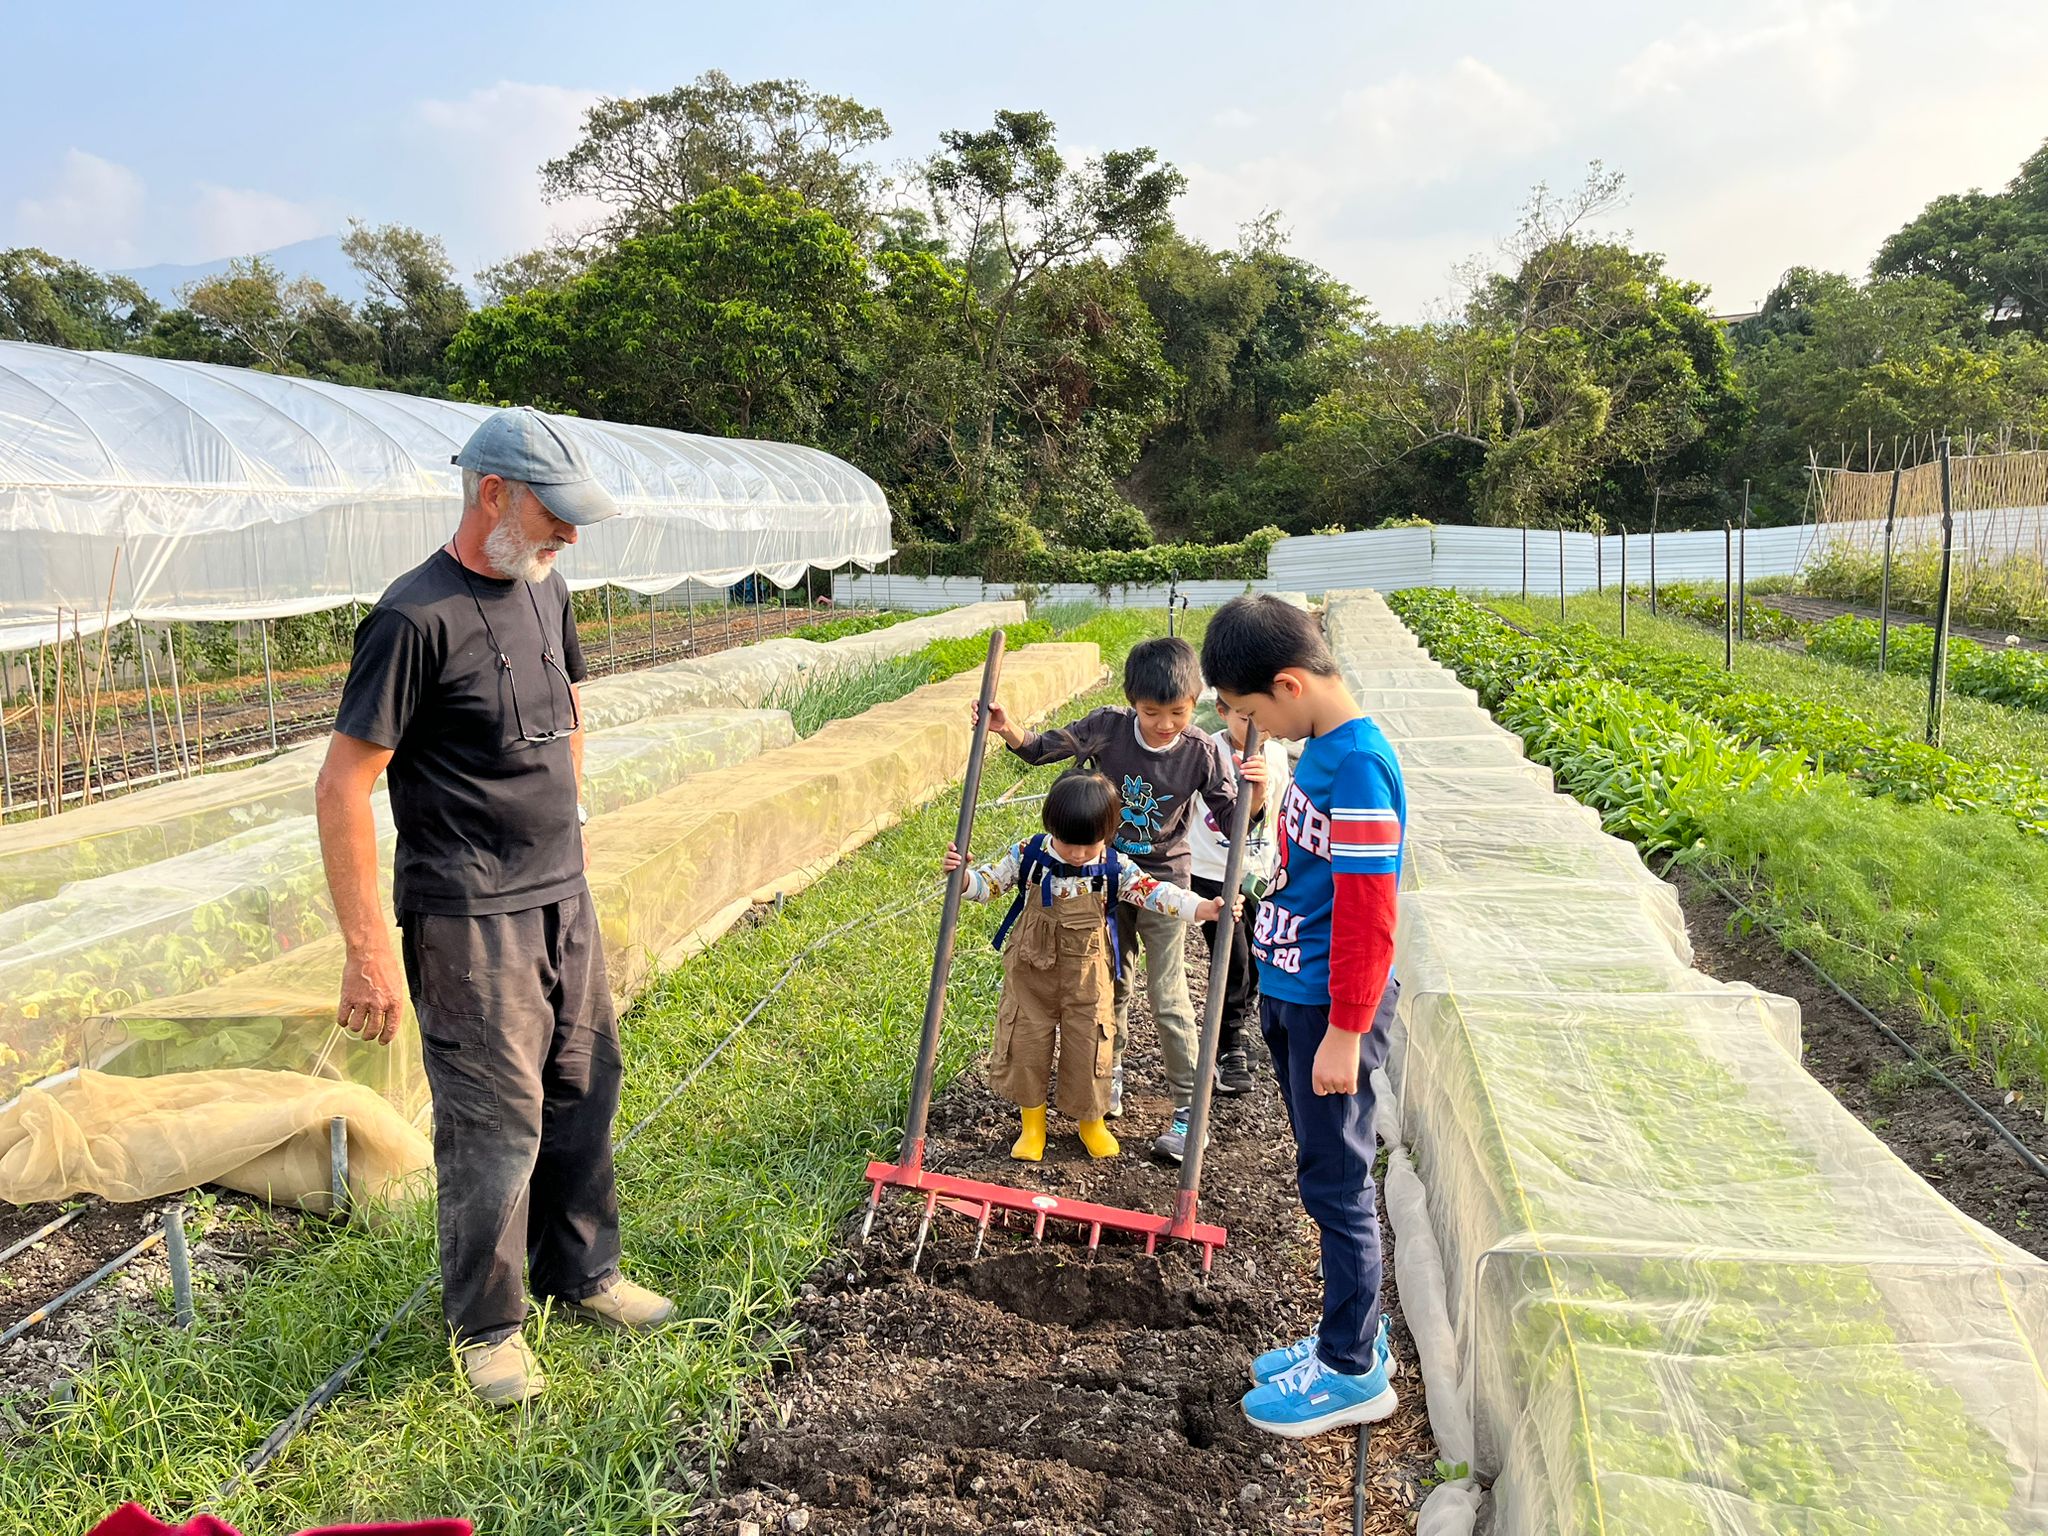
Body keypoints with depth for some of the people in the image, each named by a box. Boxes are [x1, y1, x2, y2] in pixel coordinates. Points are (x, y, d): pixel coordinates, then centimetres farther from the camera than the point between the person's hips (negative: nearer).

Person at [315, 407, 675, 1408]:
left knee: (583, 1094, 16)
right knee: (496, 1121, 1)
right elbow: (342, 785, -18)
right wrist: (367, 949, -19)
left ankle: (580, 1272, 35)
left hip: (564, 896, 8)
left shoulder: (545, 592, 7)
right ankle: (486, 1327, 20)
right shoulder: (416, 619, -17)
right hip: (470, 919, -8)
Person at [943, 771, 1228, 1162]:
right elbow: (988, 883, -4)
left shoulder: (1115, 869, -14)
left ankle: (1091, 1121, 35)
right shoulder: (1028, 856, -13)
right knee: (1026, 1044, 9)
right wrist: (961, 875, -25)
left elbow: (1157, 893, -18)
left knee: (1088, 1047, 10)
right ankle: (1032, 1125, 31)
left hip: (1088, 979, 0)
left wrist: (1208, 908, -31)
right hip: (1030, 972, 0)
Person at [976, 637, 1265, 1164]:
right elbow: (1044, 748, -7)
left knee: (1169, 1001, -2)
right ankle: (1109, 1074, 40)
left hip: (1162, 884, -2)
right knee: (1110, 986, 18)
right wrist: (1007, 730, -26)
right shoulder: (1108, 727, -16)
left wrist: (1253, 794, -32)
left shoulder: (1201, 752, -17)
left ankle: (1188, 1109, 10)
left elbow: (1231, 819, -11)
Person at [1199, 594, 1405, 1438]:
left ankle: (1354, 1371, 17)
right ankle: (1352, 1334, 33)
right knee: (1327, 1178, 18)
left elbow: (1368, 914, -23)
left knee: (1336, 1184, 3)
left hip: (1330, 1010, -9)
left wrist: (1345, 1033, -20)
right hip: (1292, 994, 9)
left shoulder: (1357, 766, -22)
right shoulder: (1320, 750, 8)